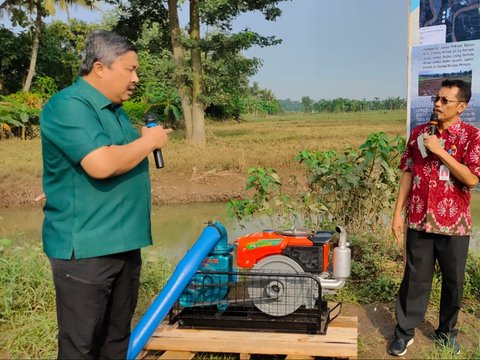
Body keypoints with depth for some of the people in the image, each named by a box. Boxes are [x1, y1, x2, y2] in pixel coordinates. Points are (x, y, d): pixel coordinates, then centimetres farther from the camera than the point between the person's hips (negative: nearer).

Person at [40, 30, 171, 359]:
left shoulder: (115, 110, 15)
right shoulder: (68, 106, -15)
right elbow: (101, 164, -28)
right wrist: (149, 142, -15)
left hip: (123, 242, 9)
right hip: (85, 248, -9)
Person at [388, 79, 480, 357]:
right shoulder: (419, 133, 4)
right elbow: (408, 174, 7)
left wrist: (440, 152, -19)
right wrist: (398, 213, 4)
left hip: (454, 223, -1)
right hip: (420, 220, 2)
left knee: (453, 281, 12)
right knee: (415, 278, 8)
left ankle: (447, 332, 31)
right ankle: (405, 331, 21)